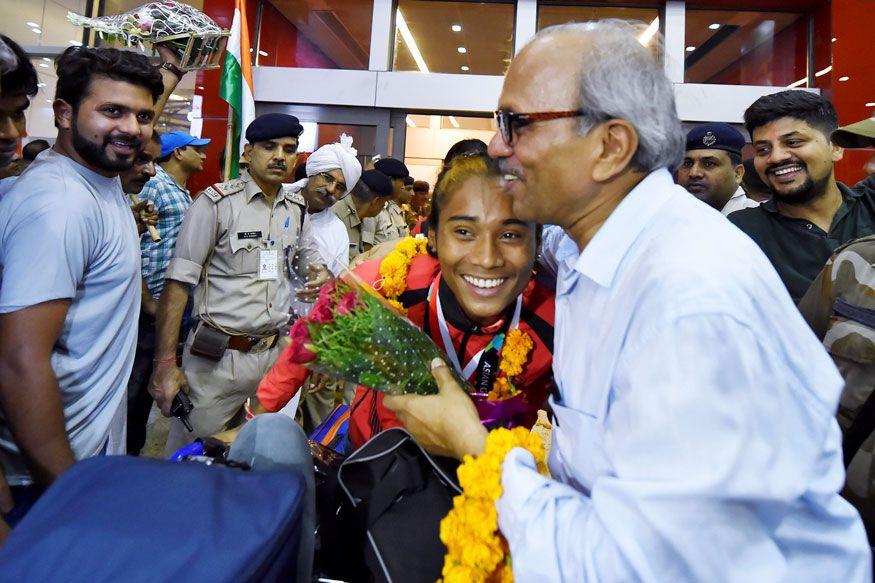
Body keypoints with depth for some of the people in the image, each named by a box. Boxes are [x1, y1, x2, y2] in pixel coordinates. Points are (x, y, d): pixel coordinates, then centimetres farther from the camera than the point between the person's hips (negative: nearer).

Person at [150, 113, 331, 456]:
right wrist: (165, 363, -16)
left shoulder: (297, 209, 8)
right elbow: (177, 284, -11)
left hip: (275, 353, 5)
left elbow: (309, 256, 24)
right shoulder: (217, 202, -8)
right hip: (217, 358, -5)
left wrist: (319, 273, -2)